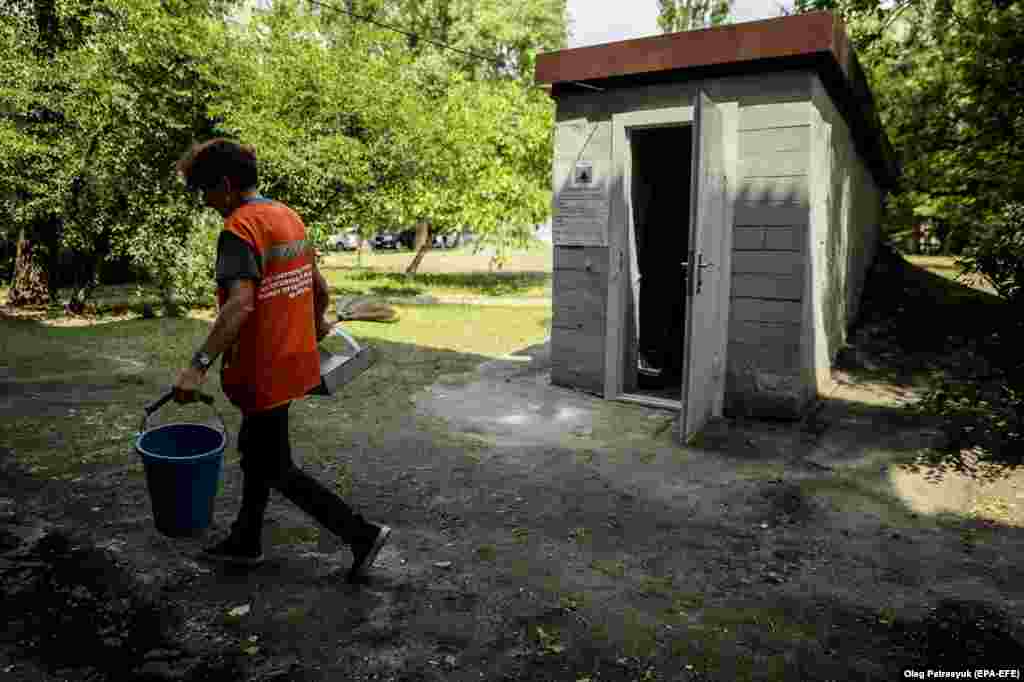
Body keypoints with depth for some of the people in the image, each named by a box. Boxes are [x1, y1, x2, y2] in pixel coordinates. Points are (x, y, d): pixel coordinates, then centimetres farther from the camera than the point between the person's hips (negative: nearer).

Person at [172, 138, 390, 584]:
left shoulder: (239, 228, -18)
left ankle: (361, 534, 6)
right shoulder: (289, 217, 8)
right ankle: (246, 542, 36)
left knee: (276, 468, 4)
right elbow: (319, 287, 16)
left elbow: (240, 303, -32)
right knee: (255, 449, 22)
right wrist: (318, 324, 33)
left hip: (264, 370, -9)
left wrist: (200, 365, -34)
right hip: (294, 359, 9)